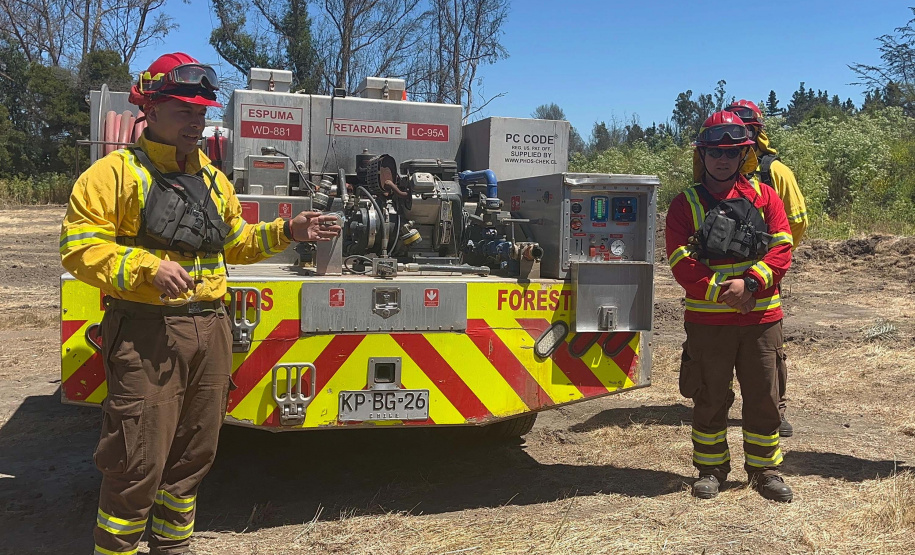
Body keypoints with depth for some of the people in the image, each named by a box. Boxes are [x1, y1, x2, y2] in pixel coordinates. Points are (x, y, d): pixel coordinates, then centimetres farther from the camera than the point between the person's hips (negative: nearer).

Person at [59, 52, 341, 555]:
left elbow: (236, 242, 26)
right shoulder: (117, 171, -3)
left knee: (193, 454, 16)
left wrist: (288, 232, 13)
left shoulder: (213, 179, 17)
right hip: (146, 333, -6)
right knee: (138, 462, -4)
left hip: (211, 330, 7)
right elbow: (80, 246, -10)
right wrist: (147, 269, -24)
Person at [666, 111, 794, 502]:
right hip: (707, 320, -1)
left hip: (761, 319, 2)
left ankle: (765, 469, 25)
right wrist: (722, 293, -16)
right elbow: (681, 264, -7)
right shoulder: (685, 205, 1)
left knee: (763, 396, 8)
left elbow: (781, 249, -2)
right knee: (709, 399, 8)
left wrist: (749, 283, -18)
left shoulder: (764, 198, 7)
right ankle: (711, 469, 24)